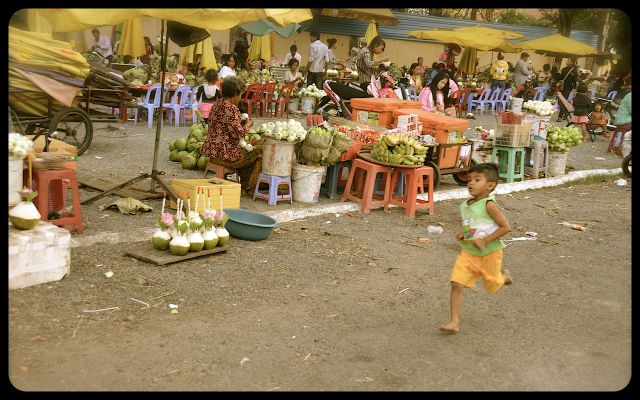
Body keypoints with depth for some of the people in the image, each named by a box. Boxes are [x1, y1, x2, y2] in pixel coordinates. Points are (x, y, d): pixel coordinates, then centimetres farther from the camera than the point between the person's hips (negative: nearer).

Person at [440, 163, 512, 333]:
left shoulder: (488, 205, -18)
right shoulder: (464, 206, 2)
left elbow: (505, 227, -18)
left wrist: (485, 240, -22)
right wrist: (462, 234, -1)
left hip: (489, 253, -5)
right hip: (468, 252, 5)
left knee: (491, 286, 16)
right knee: (456, 284, -10)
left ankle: (504, 276, 50)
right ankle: (454, 321, -7)